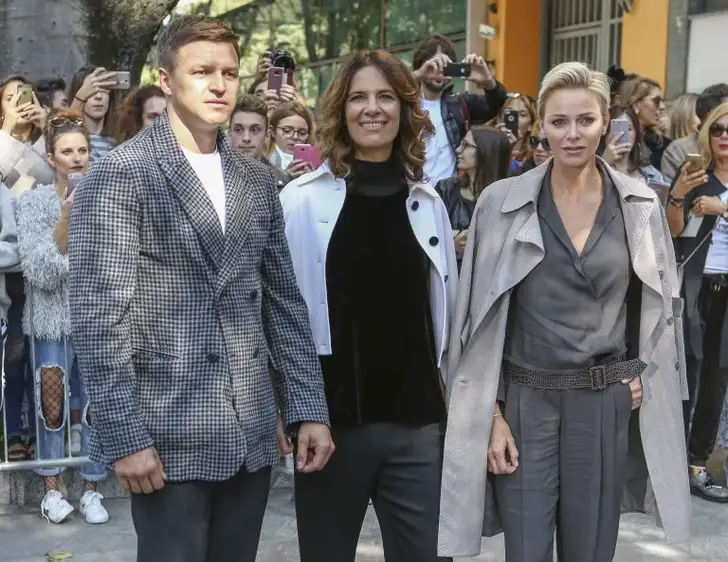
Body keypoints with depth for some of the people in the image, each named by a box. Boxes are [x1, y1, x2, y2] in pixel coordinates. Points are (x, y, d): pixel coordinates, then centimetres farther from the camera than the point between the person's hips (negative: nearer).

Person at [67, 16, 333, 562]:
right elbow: (99, 316, -12)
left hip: (251, 435, 5)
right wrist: (125, 436, -16)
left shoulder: (257, 180, 10)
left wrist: (308, 409, 6)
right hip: (169, 437, -5)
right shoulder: (119, 176, -8)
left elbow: (284, 302, 12)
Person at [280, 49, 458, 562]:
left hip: (417, 420, 3)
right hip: (332, 417, -2)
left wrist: (451, 402, 12)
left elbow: (445, 307, 12)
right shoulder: (302, 199, -4)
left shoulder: (428, 202, 6)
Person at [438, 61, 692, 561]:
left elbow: (660, 301, 15)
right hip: (525, 401, -2)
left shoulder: (640, 204, 2)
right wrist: (492, 413, -7)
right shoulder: (503, 202, -5)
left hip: (605, 402, 2)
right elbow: (483, 317, -3)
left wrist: (643, 375, 4)